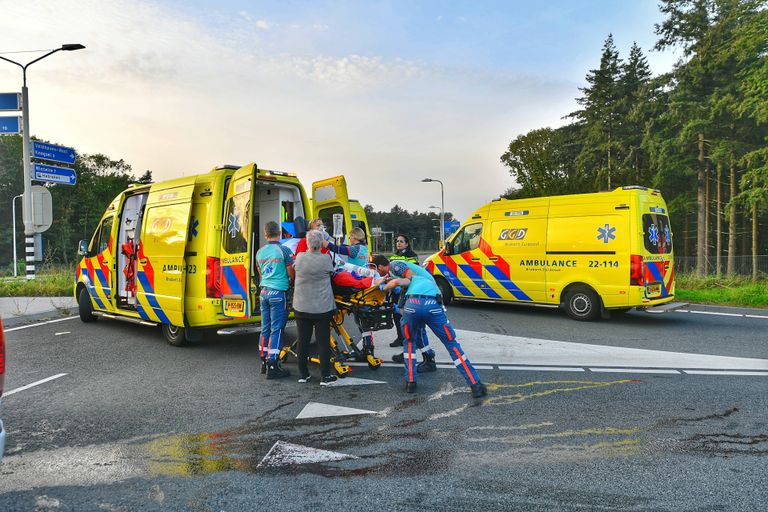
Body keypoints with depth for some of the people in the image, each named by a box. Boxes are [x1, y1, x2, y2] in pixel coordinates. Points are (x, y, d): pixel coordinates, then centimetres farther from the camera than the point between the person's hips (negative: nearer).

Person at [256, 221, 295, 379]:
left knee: (265, 329, 14)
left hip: (264, 292, 6)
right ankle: (273, 367, -2)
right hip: (278, 293, -6)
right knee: (276, 330, -3)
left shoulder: (260, 252, 8)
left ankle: (264, 363, 23)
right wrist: (293, 283, 15)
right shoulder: (284, 251, -10)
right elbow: (291, 273, -6)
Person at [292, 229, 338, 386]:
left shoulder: (300, 257, -8)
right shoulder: (325, 258, -15)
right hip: (322, 307, -3)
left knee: (303, 341, 13)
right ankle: (325, 376, 9)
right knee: (323, 342, 6)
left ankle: (303, 374, 22)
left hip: (301, 307, 3)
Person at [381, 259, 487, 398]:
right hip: (433, 306, 1)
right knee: (452, 344, 14)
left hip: (412, 305, -1)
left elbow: (396, 282, 15)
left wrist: (383, 288, 31)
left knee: (409, 342, 27)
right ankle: (475, 385, 10)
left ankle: (410, 382, 21)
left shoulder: (412, 280, 34)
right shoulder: (429, 281, 45)